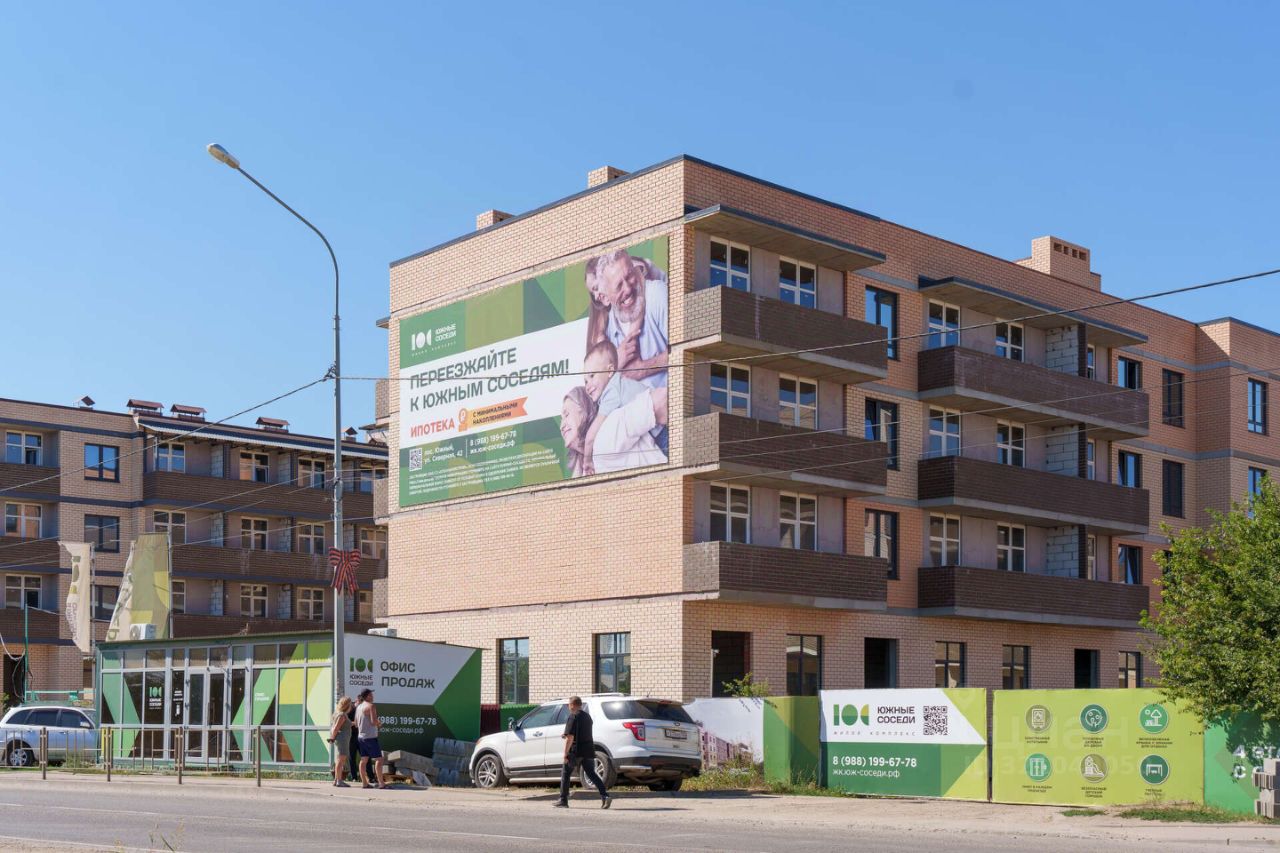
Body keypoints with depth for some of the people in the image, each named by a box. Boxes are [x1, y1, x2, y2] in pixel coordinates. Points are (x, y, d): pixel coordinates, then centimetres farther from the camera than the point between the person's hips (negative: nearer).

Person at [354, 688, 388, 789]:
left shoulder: (358, 707, 12)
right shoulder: (371, 706, -13)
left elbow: (356, 724, 17)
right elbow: (374, 721, -22)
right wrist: (379, 723, 0)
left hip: (361, 736, 8)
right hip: (370, 736, -8)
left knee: (363, 760, 9)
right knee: (378, 759, -7)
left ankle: (364, 782, 8)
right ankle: (381, 783, -12)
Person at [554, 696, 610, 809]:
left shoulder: (573, 717, -10)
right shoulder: (587, 716, 15)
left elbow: (570, 737, -17)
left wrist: (565, 754, -14)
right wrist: (567, 736, 31)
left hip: (576, 751, -7)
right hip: (589, 750, 7)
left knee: (565, 774, 8)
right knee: (591, 774, 5)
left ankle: (563, 801, 11)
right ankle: (605, 796, -12)